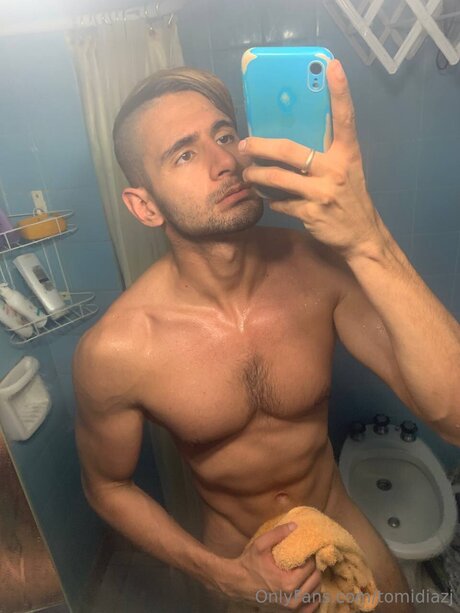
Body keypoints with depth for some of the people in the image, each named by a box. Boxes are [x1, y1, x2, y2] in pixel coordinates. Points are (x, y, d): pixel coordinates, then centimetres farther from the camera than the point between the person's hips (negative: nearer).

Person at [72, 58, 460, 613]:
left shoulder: (318, 265, -24)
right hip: (237, 556, -2)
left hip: (345, 527, 3)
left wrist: (369, 242, -44)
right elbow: (107, 486, -10)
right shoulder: (113, 351, -28)